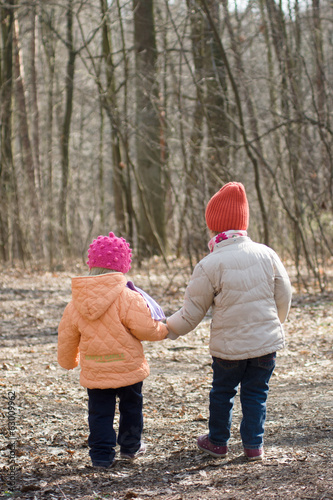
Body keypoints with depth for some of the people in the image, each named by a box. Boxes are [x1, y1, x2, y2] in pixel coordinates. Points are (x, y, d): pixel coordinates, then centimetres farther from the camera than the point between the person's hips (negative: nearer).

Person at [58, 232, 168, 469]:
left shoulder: (74, 306, 0)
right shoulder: (127, 297, -16)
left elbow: (66, 340, 8)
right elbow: (145, 328, -19)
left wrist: (69, 361, 27)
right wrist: (164, 329, 2)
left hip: (95, 373, 2)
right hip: (128, 368, -2)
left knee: (100, 413, 11)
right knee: (131, 407, 19)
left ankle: (102, 454, 7)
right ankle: (130, 446, 32)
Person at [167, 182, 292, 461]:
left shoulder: (209, 266, -14)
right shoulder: (267, 254, -3)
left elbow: (192, 313, -7)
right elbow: (284, 296, 7)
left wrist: (169, 329, 11)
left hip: (228, 346, -2)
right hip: (267, 342, 2)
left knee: (222, 392, 17)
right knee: (256, 393, 14)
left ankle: (218, 442, 30)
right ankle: (254, 446, 16)